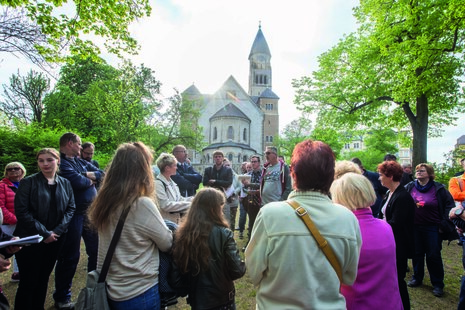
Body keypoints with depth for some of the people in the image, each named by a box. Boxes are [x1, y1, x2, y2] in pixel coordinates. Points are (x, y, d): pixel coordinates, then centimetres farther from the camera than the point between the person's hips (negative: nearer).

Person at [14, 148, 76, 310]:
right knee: (28, 281, 5)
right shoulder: (28, 182, -7)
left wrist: (57, 231, -9)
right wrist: (44, 233, -16)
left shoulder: (65, 183, 4)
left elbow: (71, 208, 4)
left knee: (44, 278, 16)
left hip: (56, 239, 4)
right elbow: (21, 212, -13)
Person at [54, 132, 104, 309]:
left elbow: (101, 174, 8)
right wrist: (91, 180, -5)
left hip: (92, 212, 8)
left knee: (97, 251, 16)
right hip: (74, 214, -8)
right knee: (70, 256, 6)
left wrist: (85, 174, -10)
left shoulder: (81, 162, 14)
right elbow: (78, 182, -26)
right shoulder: (61, 162, -14)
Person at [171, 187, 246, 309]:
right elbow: (237, 271, -18)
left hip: (196, 299, 3)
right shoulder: (223, 234, -22)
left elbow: (178, 270, -1)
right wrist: (243, 266, 2)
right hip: (222, 300, -3)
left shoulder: (182, 234, -11)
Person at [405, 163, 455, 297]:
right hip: (414, 227, 2)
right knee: (416, 254, 12)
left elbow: (449, 205, -1)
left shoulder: (438, 188, -6)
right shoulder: (409, 187, 0)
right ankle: (417, 278, 29)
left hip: (432, 228, -2)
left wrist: (444, 223, -6)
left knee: (433, 256, 5)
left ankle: (438, 284, 21)